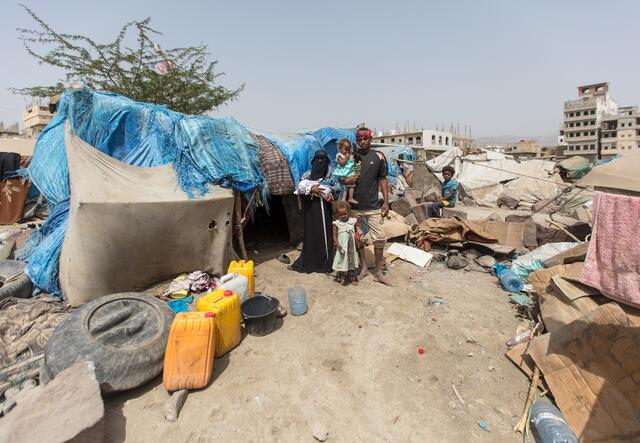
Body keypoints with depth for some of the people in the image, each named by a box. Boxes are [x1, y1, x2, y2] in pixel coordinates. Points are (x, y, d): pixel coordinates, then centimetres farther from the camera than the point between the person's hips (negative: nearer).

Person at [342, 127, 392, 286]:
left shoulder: (378, 156, 1)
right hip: (355, 205, 2)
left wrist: (386, 202, -3)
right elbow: (343, 178, 11)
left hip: (373, 206, -1)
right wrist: (347, 180, -13)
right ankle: (364, 268, 28)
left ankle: (379, 272, 13)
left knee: (379, 238, -1)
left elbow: (383, 179, 3)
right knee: (357, 238, 10)